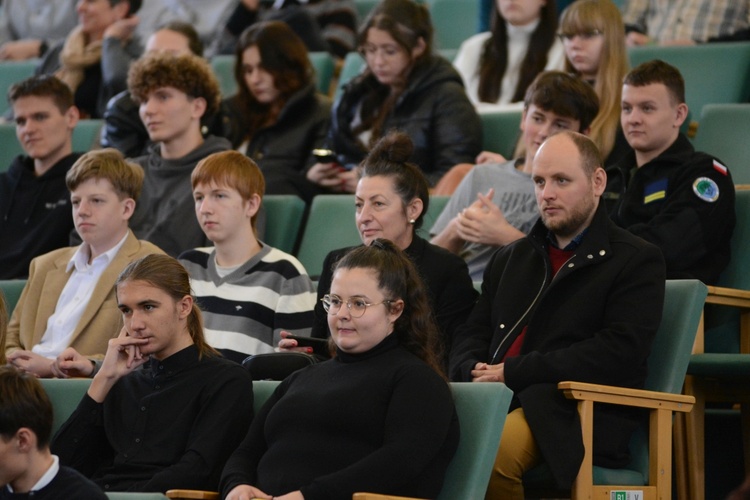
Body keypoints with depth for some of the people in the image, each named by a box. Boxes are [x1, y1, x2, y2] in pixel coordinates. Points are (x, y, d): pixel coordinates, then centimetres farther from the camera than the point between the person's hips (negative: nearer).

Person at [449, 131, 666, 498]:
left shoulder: (637, 261, 7)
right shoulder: (511, 258, 28)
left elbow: (618, 353, -8)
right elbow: (472, 335, 23)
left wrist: (511, 373, -11)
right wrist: (475, 372, -4)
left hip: (577, 415, -5)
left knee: (488, 452, -36)